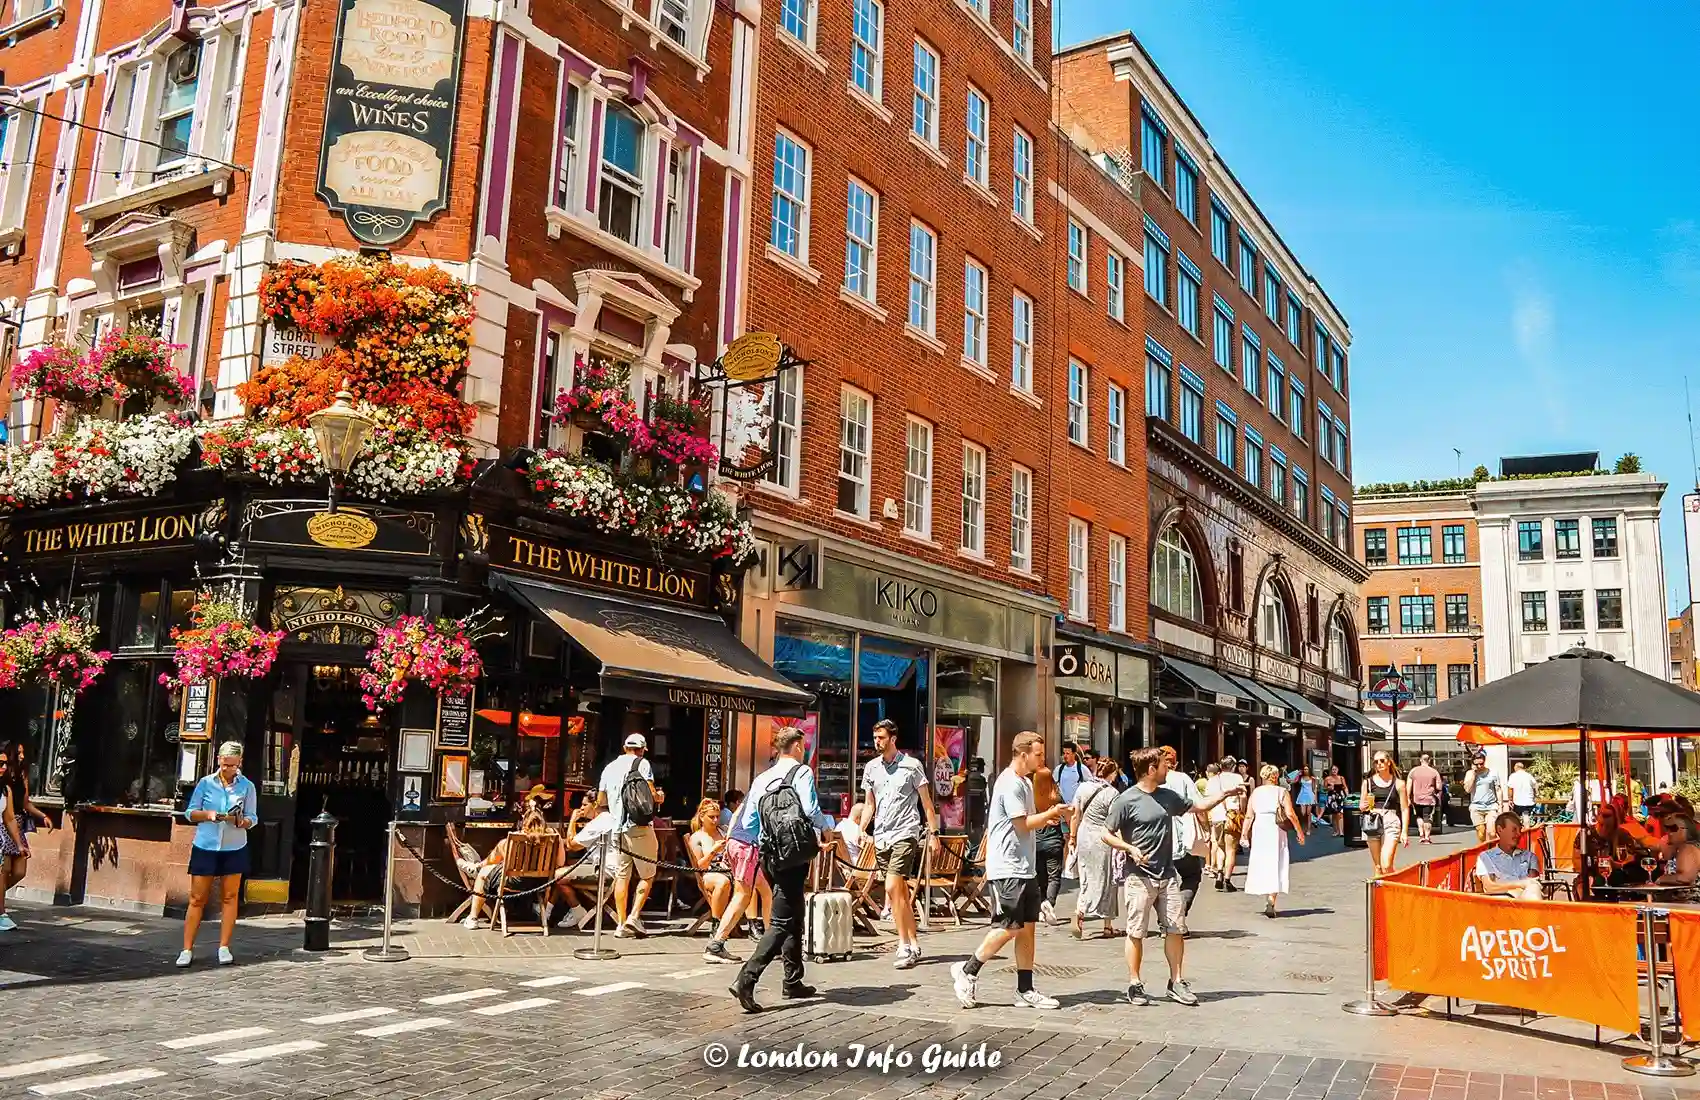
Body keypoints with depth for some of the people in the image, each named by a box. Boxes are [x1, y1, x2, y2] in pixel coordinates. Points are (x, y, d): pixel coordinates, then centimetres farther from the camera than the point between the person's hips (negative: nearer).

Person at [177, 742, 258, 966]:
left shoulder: (247, 786, 0)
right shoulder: (206, 783, 0)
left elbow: (252, 818, -1)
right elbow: (190, 813, 3)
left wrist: (241, 821, -23)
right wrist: (207, 814, -16)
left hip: (234, 849, 0)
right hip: (205, 847, 0)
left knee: (230, 898, 5)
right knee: (197, 899, 2)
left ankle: (224, 948, 13)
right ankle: (187, 950, 9)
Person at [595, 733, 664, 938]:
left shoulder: (609, 767, 15)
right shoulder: (642, 764, -1)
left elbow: (600, 802, 19)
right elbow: (652, 794, -12)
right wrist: (659, 797, 11)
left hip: (617, 828, 5)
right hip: (639, 827, -5)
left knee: (621, 876, 8)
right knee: (647, 875, 5)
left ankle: (621, 924, 7)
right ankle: (634, 916, -7)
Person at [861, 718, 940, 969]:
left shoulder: (911, 765, -3)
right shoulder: (871, 768, 11)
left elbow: (926, 803, 1)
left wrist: (933, 834, -3)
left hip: (904, 833, -6)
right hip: (881, 836, 6)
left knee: (892, 888, -16)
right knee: (902, 892, 10)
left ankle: (904, 946, -10)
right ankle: (914, 944, 18)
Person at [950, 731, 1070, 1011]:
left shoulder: (1025, 782, 17)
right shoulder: (1009, 783, -16)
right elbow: (1023, 824, -18)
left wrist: (1047, 818, 4)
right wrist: (1051, 813, -7)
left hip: (1025, 868, 10)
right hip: (1007, 868, -10)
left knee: (1026, 928, 9)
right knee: (1009, 928, -7)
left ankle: (1025, 990, 13)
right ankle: (967, 970, 7)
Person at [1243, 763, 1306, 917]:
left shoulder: (1255, 792, 9)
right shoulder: (1282, 792, 0)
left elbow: (1249, 816, 4)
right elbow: (1290, 814, -9)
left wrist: (1244, 833, 8)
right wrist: (1299, 831, -2)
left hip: (1258, 830, 3)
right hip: (1276, 831, -3)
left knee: (1260, 864, 13)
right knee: (1276, 866, -1)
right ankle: (1271, 902, -12)